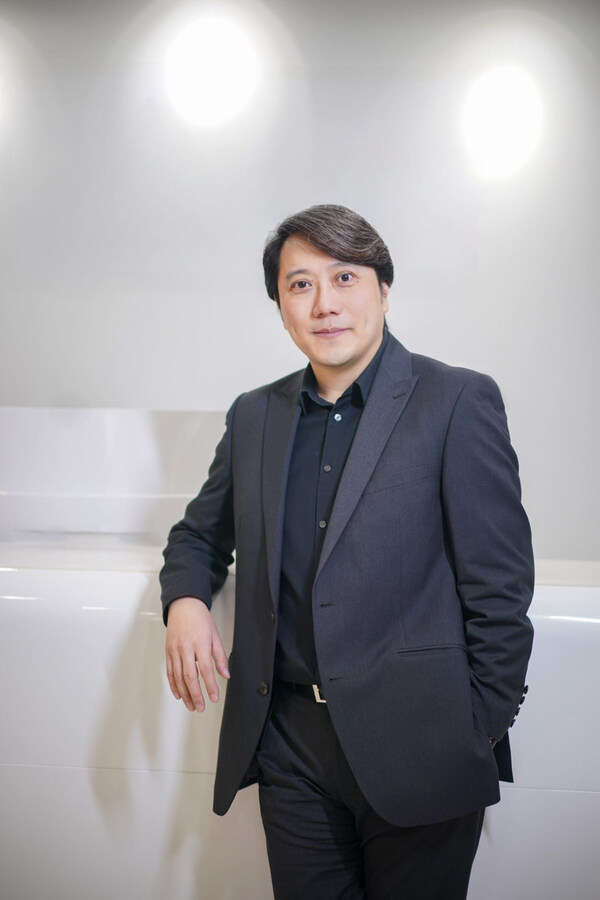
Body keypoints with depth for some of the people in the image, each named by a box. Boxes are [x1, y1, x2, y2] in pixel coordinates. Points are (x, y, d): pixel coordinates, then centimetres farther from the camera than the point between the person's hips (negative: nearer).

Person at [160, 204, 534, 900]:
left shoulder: (459, 402, -7)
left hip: (416, 747, -4)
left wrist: (481, 737, -7)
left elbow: (499, 587, -8)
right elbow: (201, 534, 20)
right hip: (289, 745, 4)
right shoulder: (254, 416, 8)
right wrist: (185, 598, -1)